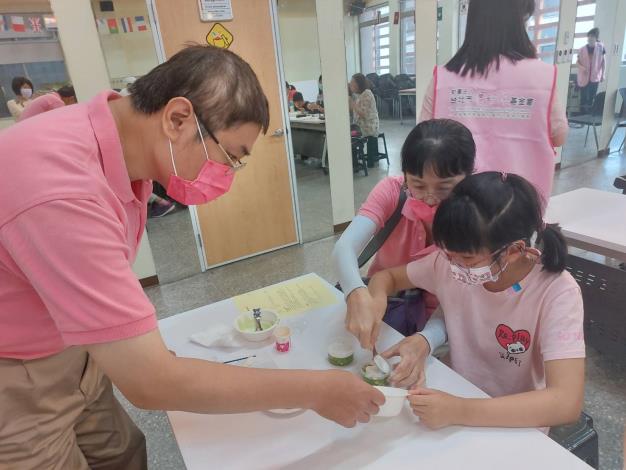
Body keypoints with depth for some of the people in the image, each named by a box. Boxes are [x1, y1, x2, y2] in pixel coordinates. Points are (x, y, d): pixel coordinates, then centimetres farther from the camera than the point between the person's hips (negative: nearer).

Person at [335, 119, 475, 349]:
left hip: (437, 320, 1)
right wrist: (357, 295, -55)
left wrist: (425, 340, -44)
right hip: (381, 304, -1)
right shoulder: (391, 192, -19)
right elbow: (344, 248, -33)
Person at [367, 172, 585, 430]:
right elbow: (386, 276, 1)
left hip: (516, 427, -3)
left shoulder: (557, 293, -21)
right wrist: (376, 299, -20)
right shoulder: (451, 261, -12)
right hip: (457, 398, 3)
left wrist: (460, 411, -35)